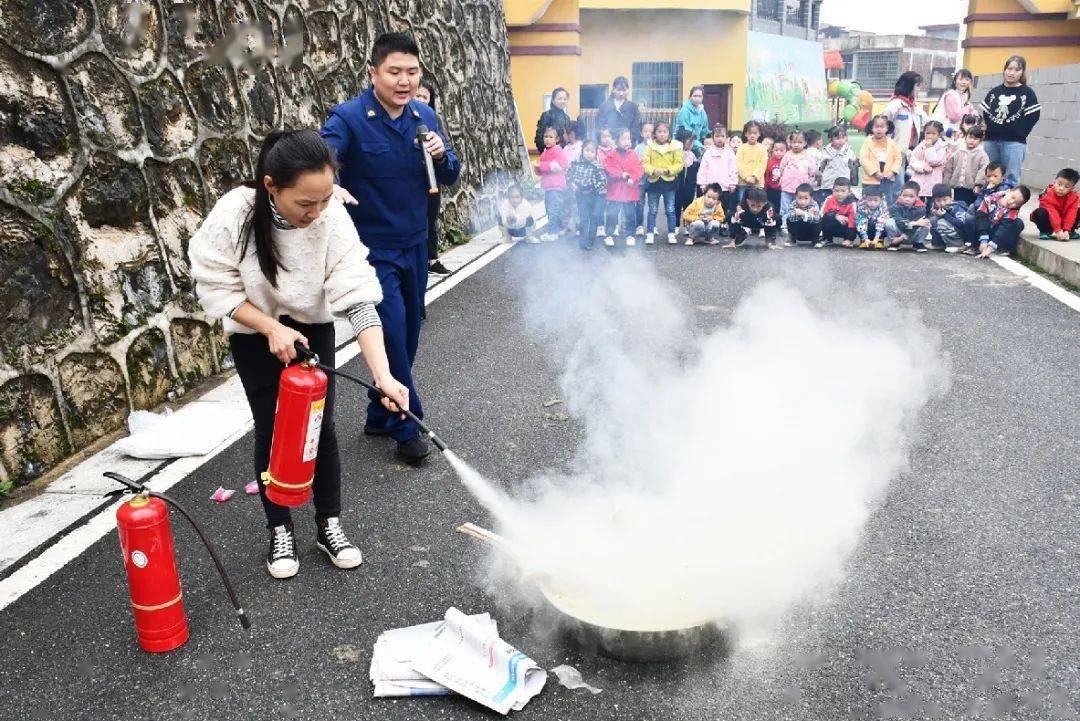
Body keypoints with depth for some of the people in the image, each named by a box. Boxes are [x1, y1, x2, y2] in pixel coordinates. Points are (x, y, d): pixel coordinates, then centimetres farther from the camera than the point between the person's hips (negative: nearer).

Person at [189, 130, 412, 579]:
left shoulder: (333, 218, -30)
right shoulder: (233, 217, -31)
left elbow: (358, 299, -33)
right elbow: (216, 289, -18)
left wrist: (383, 376, -41)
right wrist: (272, 328, -28)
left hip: (312, 328, 1)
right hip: (253, 333, 0)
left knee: (320, 427, 1)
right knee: (271, 430, 3)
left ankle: (329, 525, 20)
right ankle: (280, 532, 22)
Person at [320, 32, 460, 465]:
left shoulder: (425, 116, 3)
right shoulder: (349, 118, -14)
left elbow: (450, 176, 8)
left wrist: (441, 156, -15)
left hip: (415, 245, 6)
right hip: (374, 249, -6)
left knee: (407, 337, 12)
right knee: (393, 335, -8)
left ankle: (380, 416, 30)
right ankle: (407, 427, 11)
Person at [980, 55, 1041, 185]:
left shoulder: (1027, 93, 5)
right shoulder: (994, 92, 14)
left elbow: (1033, 116, -1)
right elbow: (985, 114, 11)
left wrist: (1019, 134, -8)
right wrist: (988, 131, -2)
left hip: (1014, 143, -3)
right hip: (991, 141, 3)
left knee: (1011, 180, -4)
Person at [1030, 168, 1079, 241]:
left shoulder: (1074, 197, -12)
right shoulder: (1048, 195, -24)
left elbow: (1071, 215, -19)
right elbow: (1052, 214, -30)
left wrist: (1066, 230, -30)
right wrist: (1058, 230, -35)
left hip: (1063, 222, 4)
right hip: (1049, 222, -4)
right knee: (1040, 212, -33)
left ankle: (1070, 231, 3)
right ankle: (1045, 232, -13)